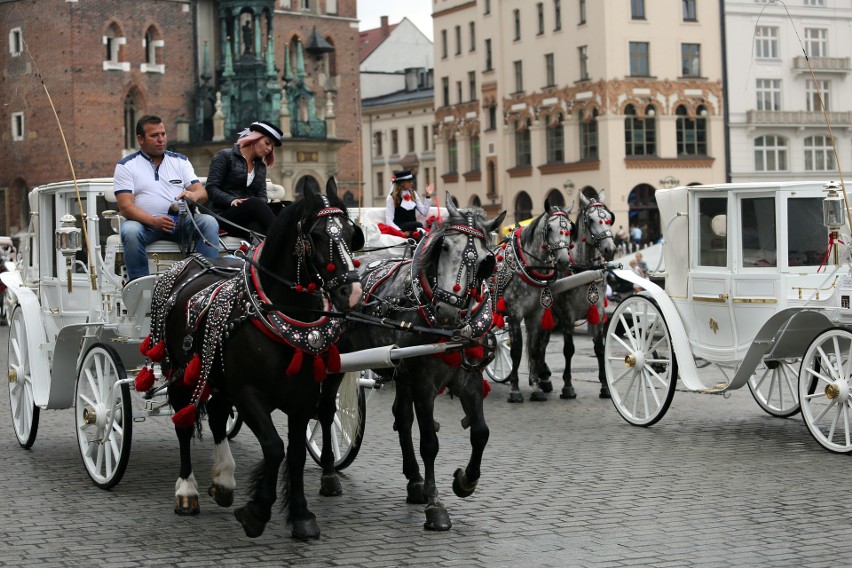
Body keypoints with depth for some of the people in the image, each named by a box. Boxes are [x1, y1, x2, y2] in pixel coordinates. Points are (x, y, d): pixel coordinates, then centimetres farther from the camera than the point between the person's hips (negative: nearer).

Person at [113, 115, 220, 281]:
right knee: (130, 231, -35)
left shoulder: (180, 161, 16)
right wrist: (154, 221, -24)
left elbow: (202, 192, 7)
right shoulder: (126, 166, 5)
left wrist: (193, 196, -20)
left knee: (209, 222, -25)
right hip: (145, 222, -2)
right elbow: (125, 206, -7)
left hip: (181, 221, 3)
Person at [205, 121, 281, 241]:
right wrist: (232, 200, -20)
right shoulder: (225, 156, 7)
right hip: (223, 215, -4)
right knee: (254, 203, -37)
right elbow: (211, 189, -2)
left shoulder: (261, 166, 26)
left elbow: (262, 196, 15)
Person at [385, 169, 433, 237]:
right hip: (400, 227, -4)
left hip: (413, 227, 4)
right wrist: (401, 232, -22)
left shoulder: (413, 194, 16)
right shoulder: (392, 197, 0)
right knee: (418, 224, -33)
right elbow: (389, 220, -7)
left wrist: (428, 195, 7)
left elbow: (424, 213, 12)